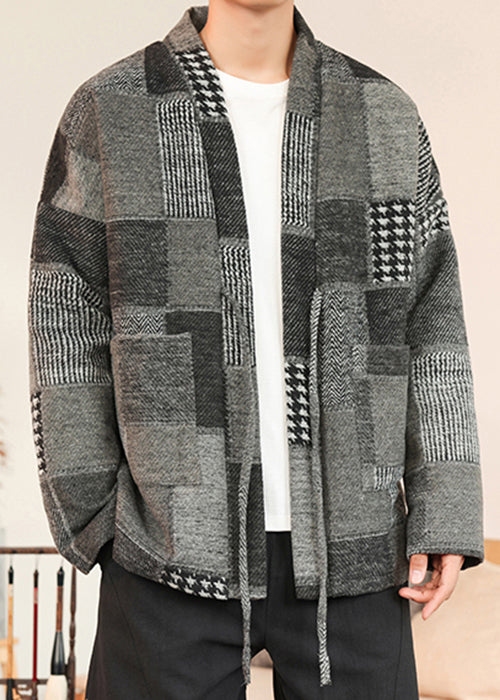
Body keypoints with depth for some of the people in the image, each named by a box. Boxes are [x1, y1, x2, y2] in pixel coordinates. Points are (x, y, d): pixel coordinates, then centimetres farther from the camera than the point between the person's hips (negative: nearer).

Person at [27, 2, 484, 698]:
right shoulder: (104, 113, 2)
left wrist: (446, 513, -1)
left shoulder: (387, 117, 8)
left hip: (350, 546, 2)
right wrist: (91, 519, -2)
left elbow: (430, 323, 6)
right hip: (175, 545, -1)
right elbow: (67, 331, 2)